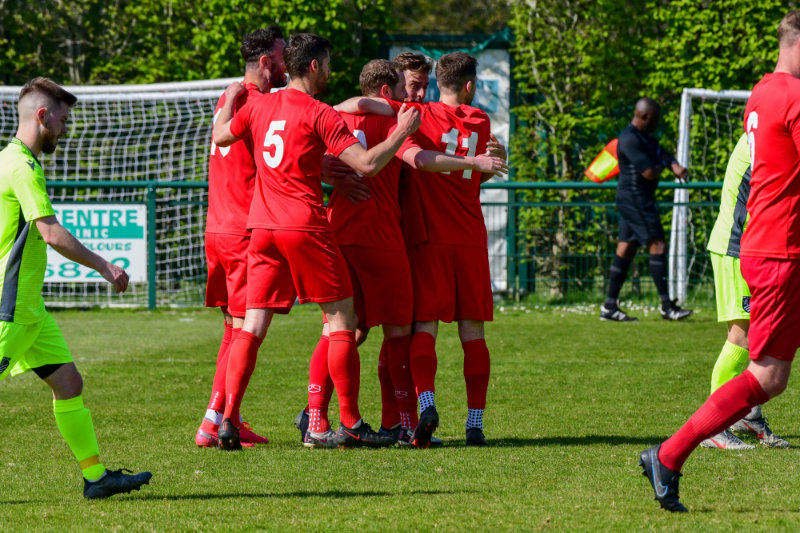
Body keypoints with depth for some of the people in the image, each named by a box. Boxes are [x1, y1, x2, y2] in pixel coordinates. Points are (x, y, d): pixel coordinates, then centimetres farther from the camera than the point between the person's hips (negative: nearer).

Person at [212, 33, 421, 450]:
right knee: (342, 320, 4)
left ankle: (228, 419, -6)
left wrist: (229, 100, 42)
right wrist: (402, 131, 0)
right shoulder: (319, 114, -8)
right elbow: (367, 164, -13)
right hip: (305, 226, -6)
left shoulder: (260, 106, 9)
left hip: (261, 226, 6)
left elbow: (220, 136, 25)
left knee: (252, 326, 4)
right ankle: (349, 425, 3)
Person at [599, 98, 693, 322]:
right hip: (635, 199, -11)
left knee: (626, 249, 9)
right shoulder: (630, 139, -17)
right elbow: (649, 172, -21)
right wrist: (662, 166, 0)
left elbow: (662, 154, 12)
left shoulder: (645, 138, 18)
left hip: (632, 201, 11)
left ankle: (610, 306, 10)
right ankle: (666, 305, -10)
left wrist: (674, 165, -10)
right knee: (657, 246, -10)